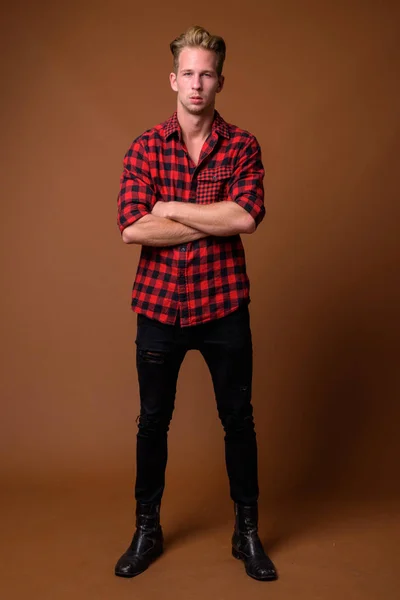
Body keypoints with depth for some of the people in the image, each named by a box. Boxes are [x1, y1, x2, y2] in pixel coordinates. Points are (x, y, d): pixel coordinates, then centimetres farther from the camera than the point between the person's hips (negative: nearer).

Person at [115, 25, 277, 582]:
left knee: (238, 420, 10)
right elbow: (131, 228, -14)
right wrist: (215, 221, -13)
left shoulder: (242, 146, 0)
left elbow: (248, 215, -17)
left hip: (224, 305, 0)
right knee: (153, 420, 12)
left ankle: (247, 531, 30)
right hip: (160, 305, 1)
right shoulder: (145, 147, 0)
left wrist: (171, 208, -14)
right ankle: (147, 530, 32)